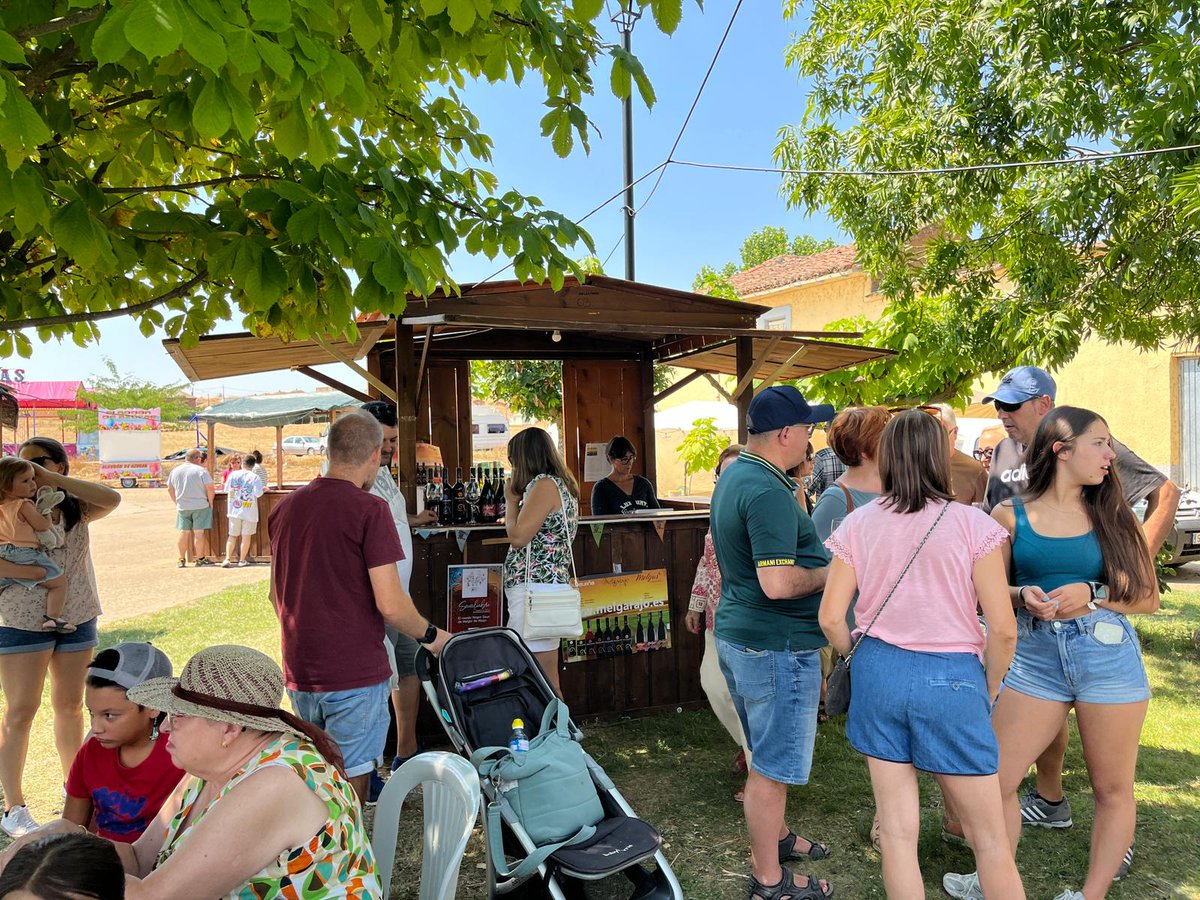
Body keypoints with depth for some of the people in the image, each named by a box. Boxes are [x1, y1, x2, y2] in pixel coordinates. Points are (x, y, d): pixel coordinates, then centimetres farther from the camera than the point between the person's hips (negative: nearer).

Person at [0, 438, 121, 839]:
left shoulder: (75, 509, 3)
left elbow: (111, 498, -19)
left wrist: (52, 479, -19)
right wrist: (39, 572, -24)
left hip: (77, 619, 4)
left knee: (70, 707, 15)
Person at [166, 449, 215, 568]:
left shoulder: (175, 471, 7)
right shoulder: (201, 470, -10)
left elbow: (170, 489, 16)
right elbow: (210, 488, -16)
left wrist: (177, 502, 23)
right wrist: (210, 502, -3)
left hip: (182, 507, 4)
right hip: (200, 506, -4)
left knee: (184, 532, 9)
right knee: (199, 532, 1)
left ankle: (181, 559, 14)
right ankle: (200, 559, 6)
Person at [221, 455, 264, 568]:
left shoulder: (233, 474, -1)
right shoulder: (255, 478, -9)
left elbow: (227, 490, 5)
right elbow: (258, 493, -17)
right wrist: (262, 488, 2)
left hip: (234, 510, 3)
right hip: (249, 511, -2)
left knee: (232, 535, 11)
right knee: (246, 536, 6)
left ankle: (227, 559, 2)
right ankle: (242, 560, 9)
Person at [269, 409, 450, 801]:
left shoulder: (284, 507, 6)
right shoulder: (369, 509, -16)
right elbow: (390, 604, -19)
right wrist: (431, 635, -2)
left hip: (299, 675, 7)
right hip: (354, 676, -7)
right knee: (350, 784, 6)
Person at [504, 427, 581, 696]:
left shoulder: (544, 484, -11)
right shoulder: (562, 484, 18)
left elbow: (518, 537, -15)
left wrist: (511, 500, 0)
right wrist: (518, 500, 16)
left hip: (535, 589, -10)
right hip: (549, 584, 10)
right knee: (545, 680, 13)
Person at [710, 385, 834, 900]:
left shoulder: (734, 476, 9)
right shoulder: (769, 492, -24)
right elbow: (778, 583, -30)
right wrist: (830, 573, -12)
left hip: (737, 634, 10)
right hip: (777, 645, -10)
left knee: (767, 752, 25)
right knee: (773, 765, 4)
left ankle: (775, 837, 44)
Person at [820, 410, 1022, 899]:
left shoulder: (857, 524, -1)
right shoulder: (971, 524, -8)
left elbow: (831, 617, -3)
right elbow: (1003, 628, -9)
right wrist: (989, 692, 7)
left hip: (879, 673, 3)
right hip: (951, 677, -2)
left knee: (897, 832, 13)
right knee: (990, 838, 13)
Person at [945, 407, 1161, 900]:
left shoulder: (1111, 514, 4)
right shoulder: (1011, 516, 1)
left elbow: (1148, 597, 4)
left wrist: (1090, 594, -12)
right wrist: (1023, 596, -13)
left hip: (1107, 653, 1)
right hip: (1035, 656, 0)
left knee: (1113, 788, 9)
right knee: (994, 779, 3)